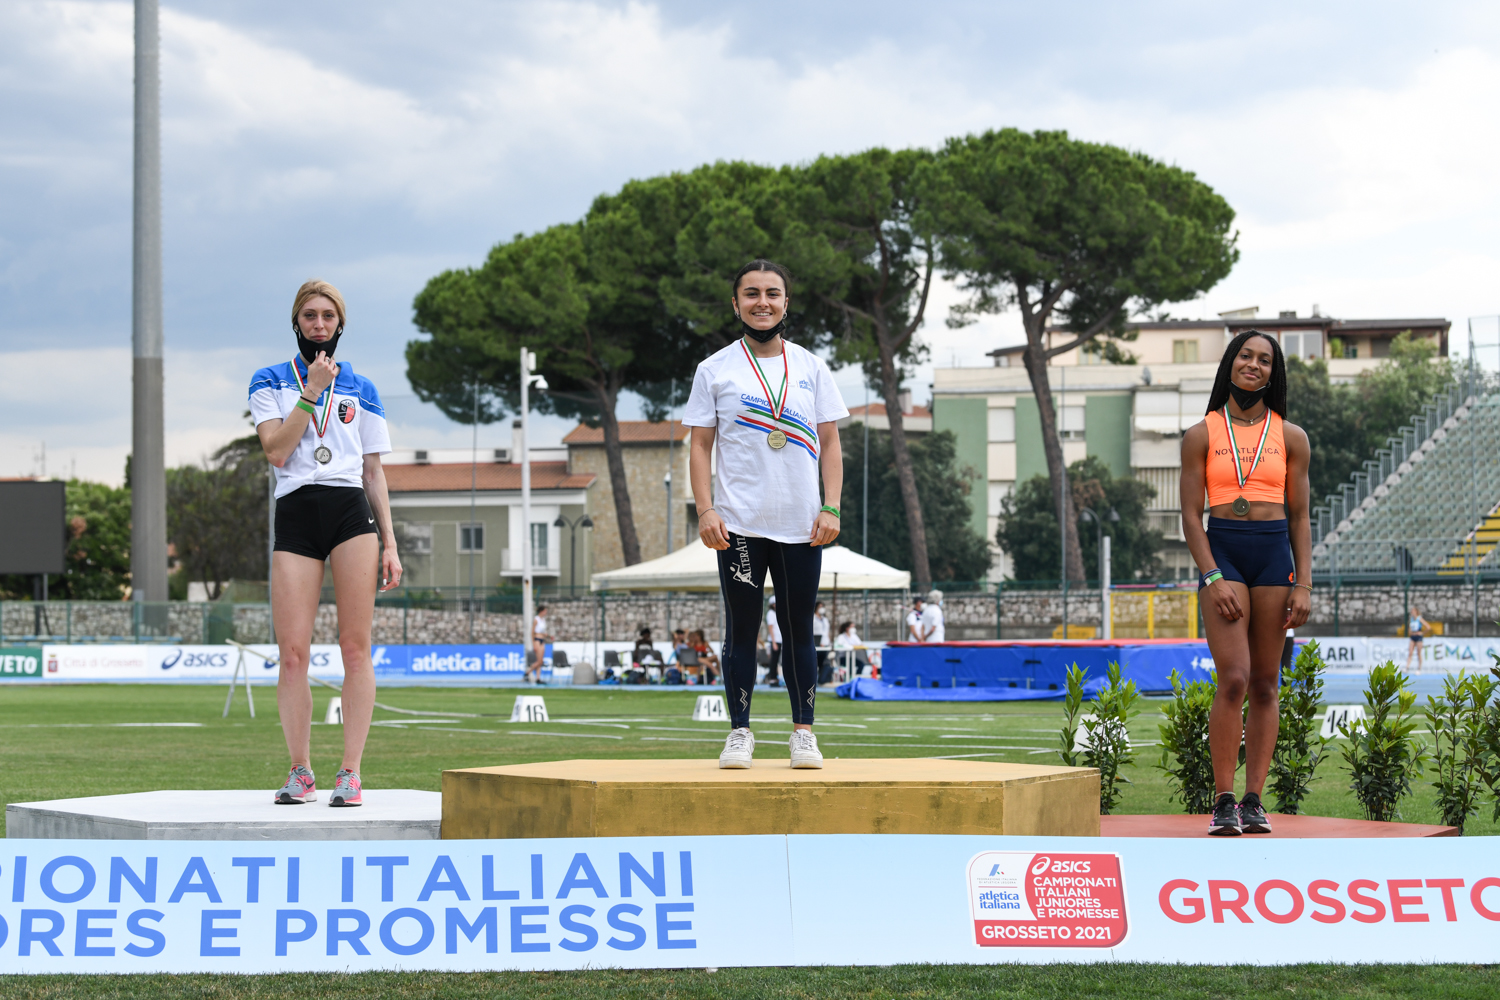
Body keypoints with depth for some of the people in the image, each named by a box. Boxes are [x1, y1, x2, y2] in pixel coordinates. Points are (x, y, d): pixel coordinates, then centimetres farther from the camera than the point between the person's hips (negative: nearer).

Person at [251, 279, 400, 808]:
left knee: (355, 647, -7)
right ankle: (300, 771, 6)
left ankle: (350, 773, -5)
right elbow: (275, 450, -3)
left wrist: (389, 543, 9)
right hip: (295, 515, 0)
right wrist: (312, 392, -5)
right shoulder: (270, 382, 12)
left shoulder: (361, 389, 16)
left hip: (352, 512, 0)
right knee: (293, 653, -6)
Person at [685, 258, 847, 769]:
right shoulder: (715, 370, 5)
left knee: (798, 631, 5)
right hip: (738, 525, -1)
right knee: (742, 628, 1)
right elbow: (701, 446, 4)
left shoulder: (811, 368, 10)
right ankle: (739, 731, 7)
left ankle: (803, 731, 12)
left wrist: (831, 507, -2)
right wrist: (705, 510, -8)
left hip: (801, 526, 1)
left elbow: (830, 443, 9)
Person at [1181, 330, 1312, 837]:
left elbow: (1299, 517, 10)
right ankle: (1223, 801, -11)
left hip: (1274, 555, 2)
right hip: (1221, 553, -2)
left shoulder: (1290, 438, 10)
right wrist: (1213, 578, -10)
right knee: (1234, 678, -15)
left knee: (1265, 684, 2)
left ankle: (1254, 801, 5)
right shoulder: (1202, 435, 5)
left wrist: (1304, 584, 0)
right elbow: (1191, 515, 2)